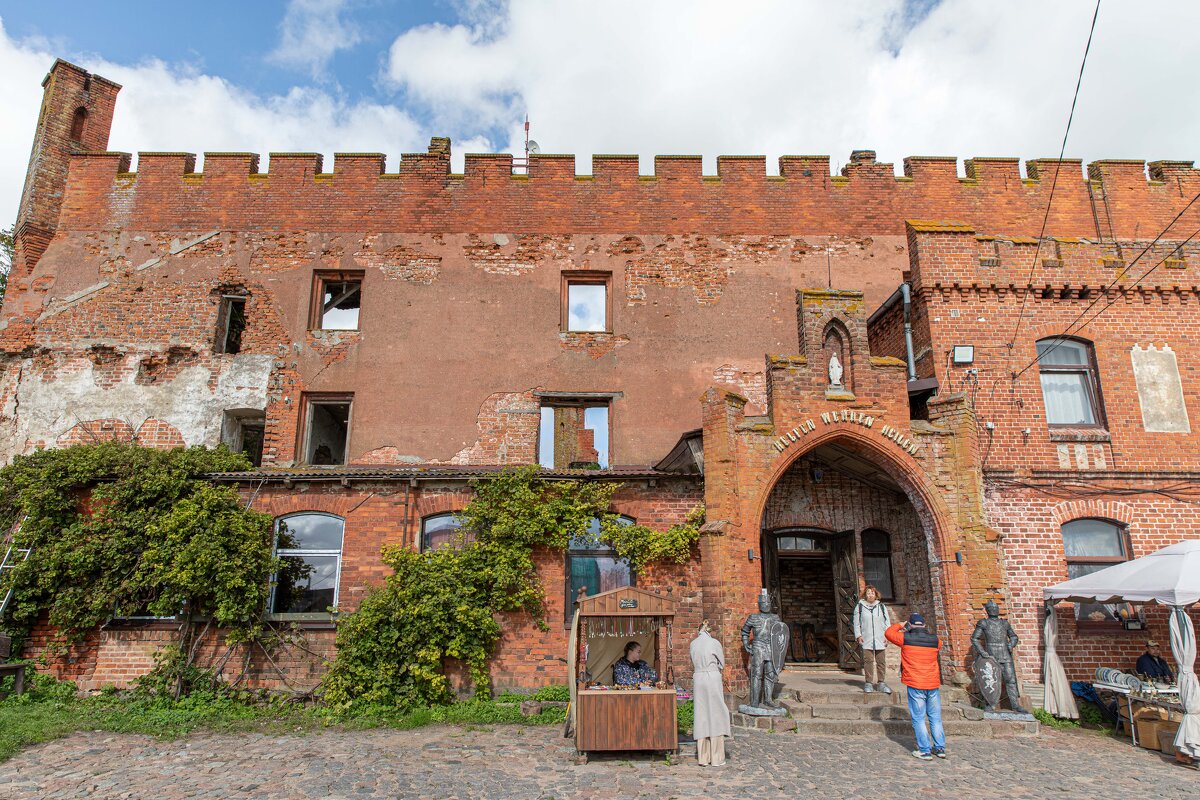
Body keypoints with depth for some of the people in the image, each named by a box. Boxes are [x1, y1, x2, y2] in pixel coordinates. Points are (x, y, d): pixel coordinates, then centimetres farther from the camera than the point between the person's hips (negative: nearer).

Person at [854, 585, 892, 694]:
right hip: (866, 640, -2)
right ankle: (868, 683, 2)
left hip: (880, 640, 2)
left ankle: (881, 682, 11)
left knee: (881, 661, 2)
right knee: (868, 661, -4)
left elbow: (887, 622, 13)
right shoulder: (859, 607, 8)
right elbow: (856, 623, 8)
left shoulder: (881, 606, 13)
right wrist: (858, 635, -2)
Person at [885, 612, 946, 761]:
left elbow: (888, 633, 8)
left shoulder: (906, 638, -7)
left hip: (915, 685, -4)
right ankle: (940, 748, 19)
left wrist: (899, 626, 23)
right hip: (933, 684, 4)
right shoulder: (935, 640, 1)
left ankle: (925, 751, 3)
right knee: (935, 718, 15)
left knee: (919, 719, 3)